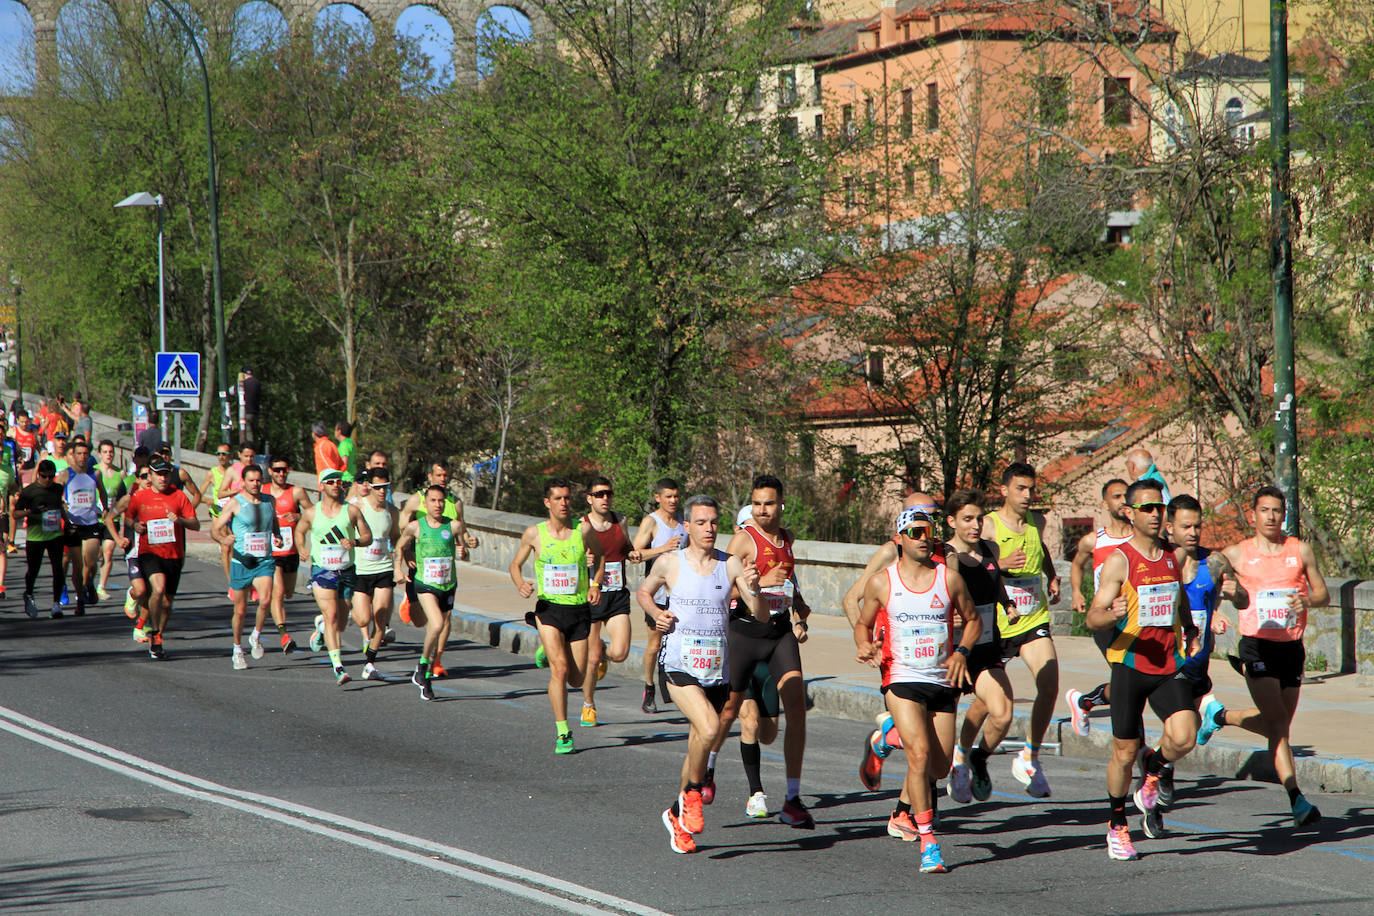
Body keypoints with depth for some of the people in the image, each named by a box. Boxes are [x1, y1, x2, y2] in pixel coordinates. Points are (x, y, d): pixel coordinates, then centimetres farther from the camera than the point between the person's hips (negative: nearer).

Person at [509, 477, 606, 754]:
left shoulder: (583, 530, -2)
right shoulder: (534, 533, -2)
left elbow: (599, 555, 17)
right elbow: (515, 565, 12)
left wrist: (595, 585, 0)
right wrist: (520, 584, -10)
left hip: (579, 609, 2)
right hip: (549, 609, -2)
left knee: (576, 679, 6)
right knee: (560, 669, -19)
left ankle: (548, 651, 40)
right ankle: (562, 734, -9)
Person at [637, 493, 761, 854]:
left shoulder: (731, 565, 1)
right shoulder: (670, 563, -1)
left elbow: (761, 616, -1)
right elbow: (643, 592, 19)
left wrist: (754, 590, -21)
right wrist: (657, 614, -1)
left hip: (717, 668, 3)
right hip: (679, 664, -3)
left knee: (698, 744, 12)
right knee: (709, 728, -26)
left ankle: (677, 814, 33)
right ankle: (692, 792, -2)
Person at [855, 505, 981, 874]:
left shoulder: (949, 578, 2)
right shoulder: (881, 582, -1)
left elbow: (973, 619, 14)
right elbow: (863, 624, 12)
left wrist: (962, 652, -3)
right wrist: (865, 647, -10)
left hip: (943, 681, 3)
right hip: (902, 680, -3)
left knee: (939, 766, 8)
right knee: (920, 752, -22)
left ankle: (902, 812, 41)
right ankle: (927, 842, -18)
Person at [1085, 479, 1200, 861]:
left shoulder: (1171, 555, 9)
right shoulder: (1119, 561, -8)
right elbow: (1092, 617, -12)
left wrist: (1190, 632, 19)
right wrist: (1112, 615, -33)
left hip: (1170, 665, 4)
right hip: (1130, 665, -4)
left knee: (1184, 738, -16)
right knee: (1125, 752, 4)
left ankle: (1153, 767, 18)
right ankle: (1116, 826, 24)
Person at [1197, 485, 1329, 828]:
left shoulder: (1301, 550, 5)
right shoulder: (1236, 554, 0)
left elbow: (1323, 593, 9)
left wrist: (1307, 600, -13)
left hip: (1292, 645, 4)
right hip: (1257, 645, -4)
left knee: (1278, 724, 11)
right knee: (1277, 723, -15)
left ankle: (1220, 715, 37)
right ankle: (1297, 800, -13)